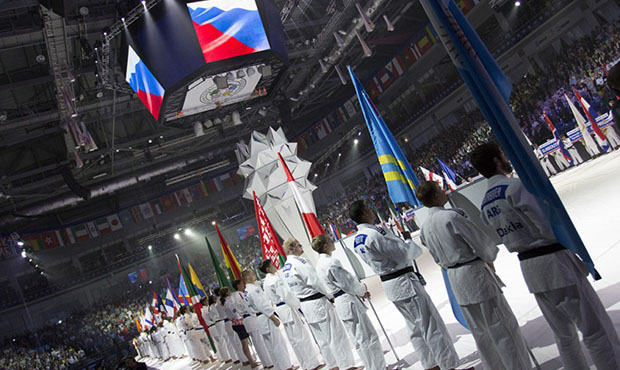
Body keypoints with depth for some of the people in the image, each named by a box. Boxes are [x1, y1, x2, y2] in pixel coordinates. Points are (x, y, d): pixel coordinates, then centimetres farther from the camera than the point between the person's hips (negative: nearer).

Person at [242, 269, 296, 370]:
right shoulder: (254, 288, -19)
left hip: (260, 319, 10)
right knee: (278, 344, -2)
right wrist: (274, 318, -19)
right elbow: (262, 306, -22)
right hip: (266, 318, -10)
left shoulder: (247, 291, 12)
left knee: (270, 345, 16)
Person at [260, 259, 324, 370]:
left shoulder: (265, 282, 13)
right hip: (288, 309, -10)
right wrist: (299, 305, -11)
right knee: (302, 336, -2)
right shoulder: (275, 279, -18)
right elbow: (286, 295, -22)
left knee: (294, 339, 14)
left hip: (280, 310, 10)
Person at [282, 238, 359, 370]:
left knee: (322, 339, 19)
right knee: (336, 335, 2)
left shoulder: (285, 268, 8)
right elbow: (315, 281, -20)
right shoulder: (299, 262, -19)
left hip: (304, 305, 9)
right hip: (317, 302, -9)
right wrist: (330, 295, -7)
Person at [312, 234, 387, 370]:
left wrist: (360, 291, 11)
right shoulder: (331, 263, -21)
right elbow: (348, 282, -18)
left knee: (359, 340, 19)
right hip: (349, 302, -10)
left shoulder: (320, 264, 9)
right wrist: (363, 289, 2)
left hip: (340, 304, 10)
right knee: (369, 338, 0)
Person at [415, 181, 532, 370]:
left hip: (454, 277, 8)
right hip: (475, 273, -8)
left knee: (480, 331, 19)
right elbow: (481, 241, -13)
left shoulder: (425, 228, 4)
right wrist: (489, 260, 5)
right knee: (503, 327, 4)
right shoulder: (451, 216, -19)